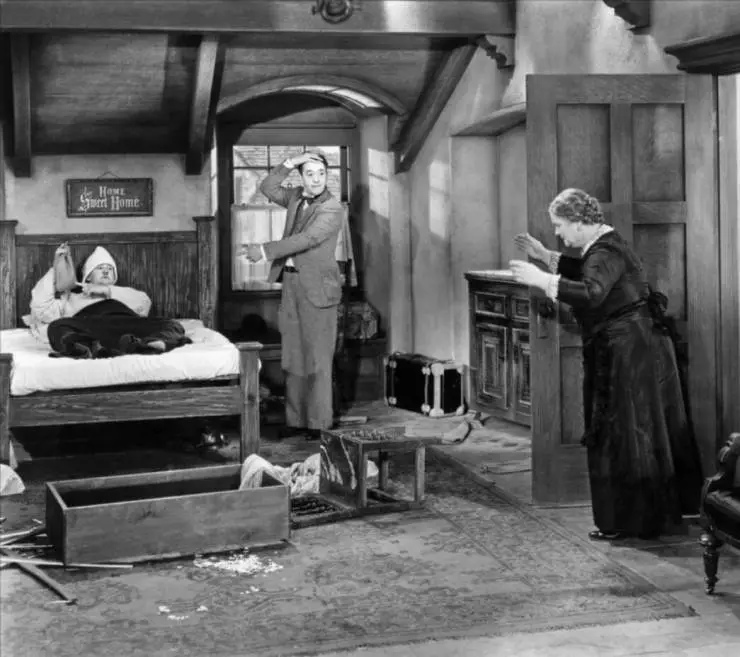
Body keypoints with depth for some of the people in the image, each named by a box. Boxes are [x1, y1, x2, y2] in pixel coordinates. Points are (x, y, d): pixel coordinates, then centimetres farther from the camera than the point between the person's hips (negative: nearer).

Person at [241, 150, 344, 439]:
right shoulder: (296, 197, 12)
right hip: (290, 284, 7)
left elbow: (305, 240, -18)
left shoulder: (332, 208, -9)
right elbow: (267, 187, 14)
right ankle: (295, 419, 13)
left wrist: (264, 251, -19)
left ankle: (318, 422, -1)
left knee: (317, 358, -5)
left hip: (316, 287, -7)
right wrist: (289, 163, 1)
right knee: (292, 357, 7)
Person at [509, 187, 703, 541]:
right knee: (647, 430, 18)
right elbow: (587, 273, 29)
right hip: (641, 348, 11)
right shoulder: (605, 244, 12)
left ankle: (625, 521, 8)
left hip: (625, 351, -11)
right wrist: (545, 256, 21)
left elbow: (592, 292, -37)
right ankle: (663, 507, 31)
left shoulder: (605, 253, -20)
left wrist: (543, 280, -36)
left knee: (621, 435, -2)